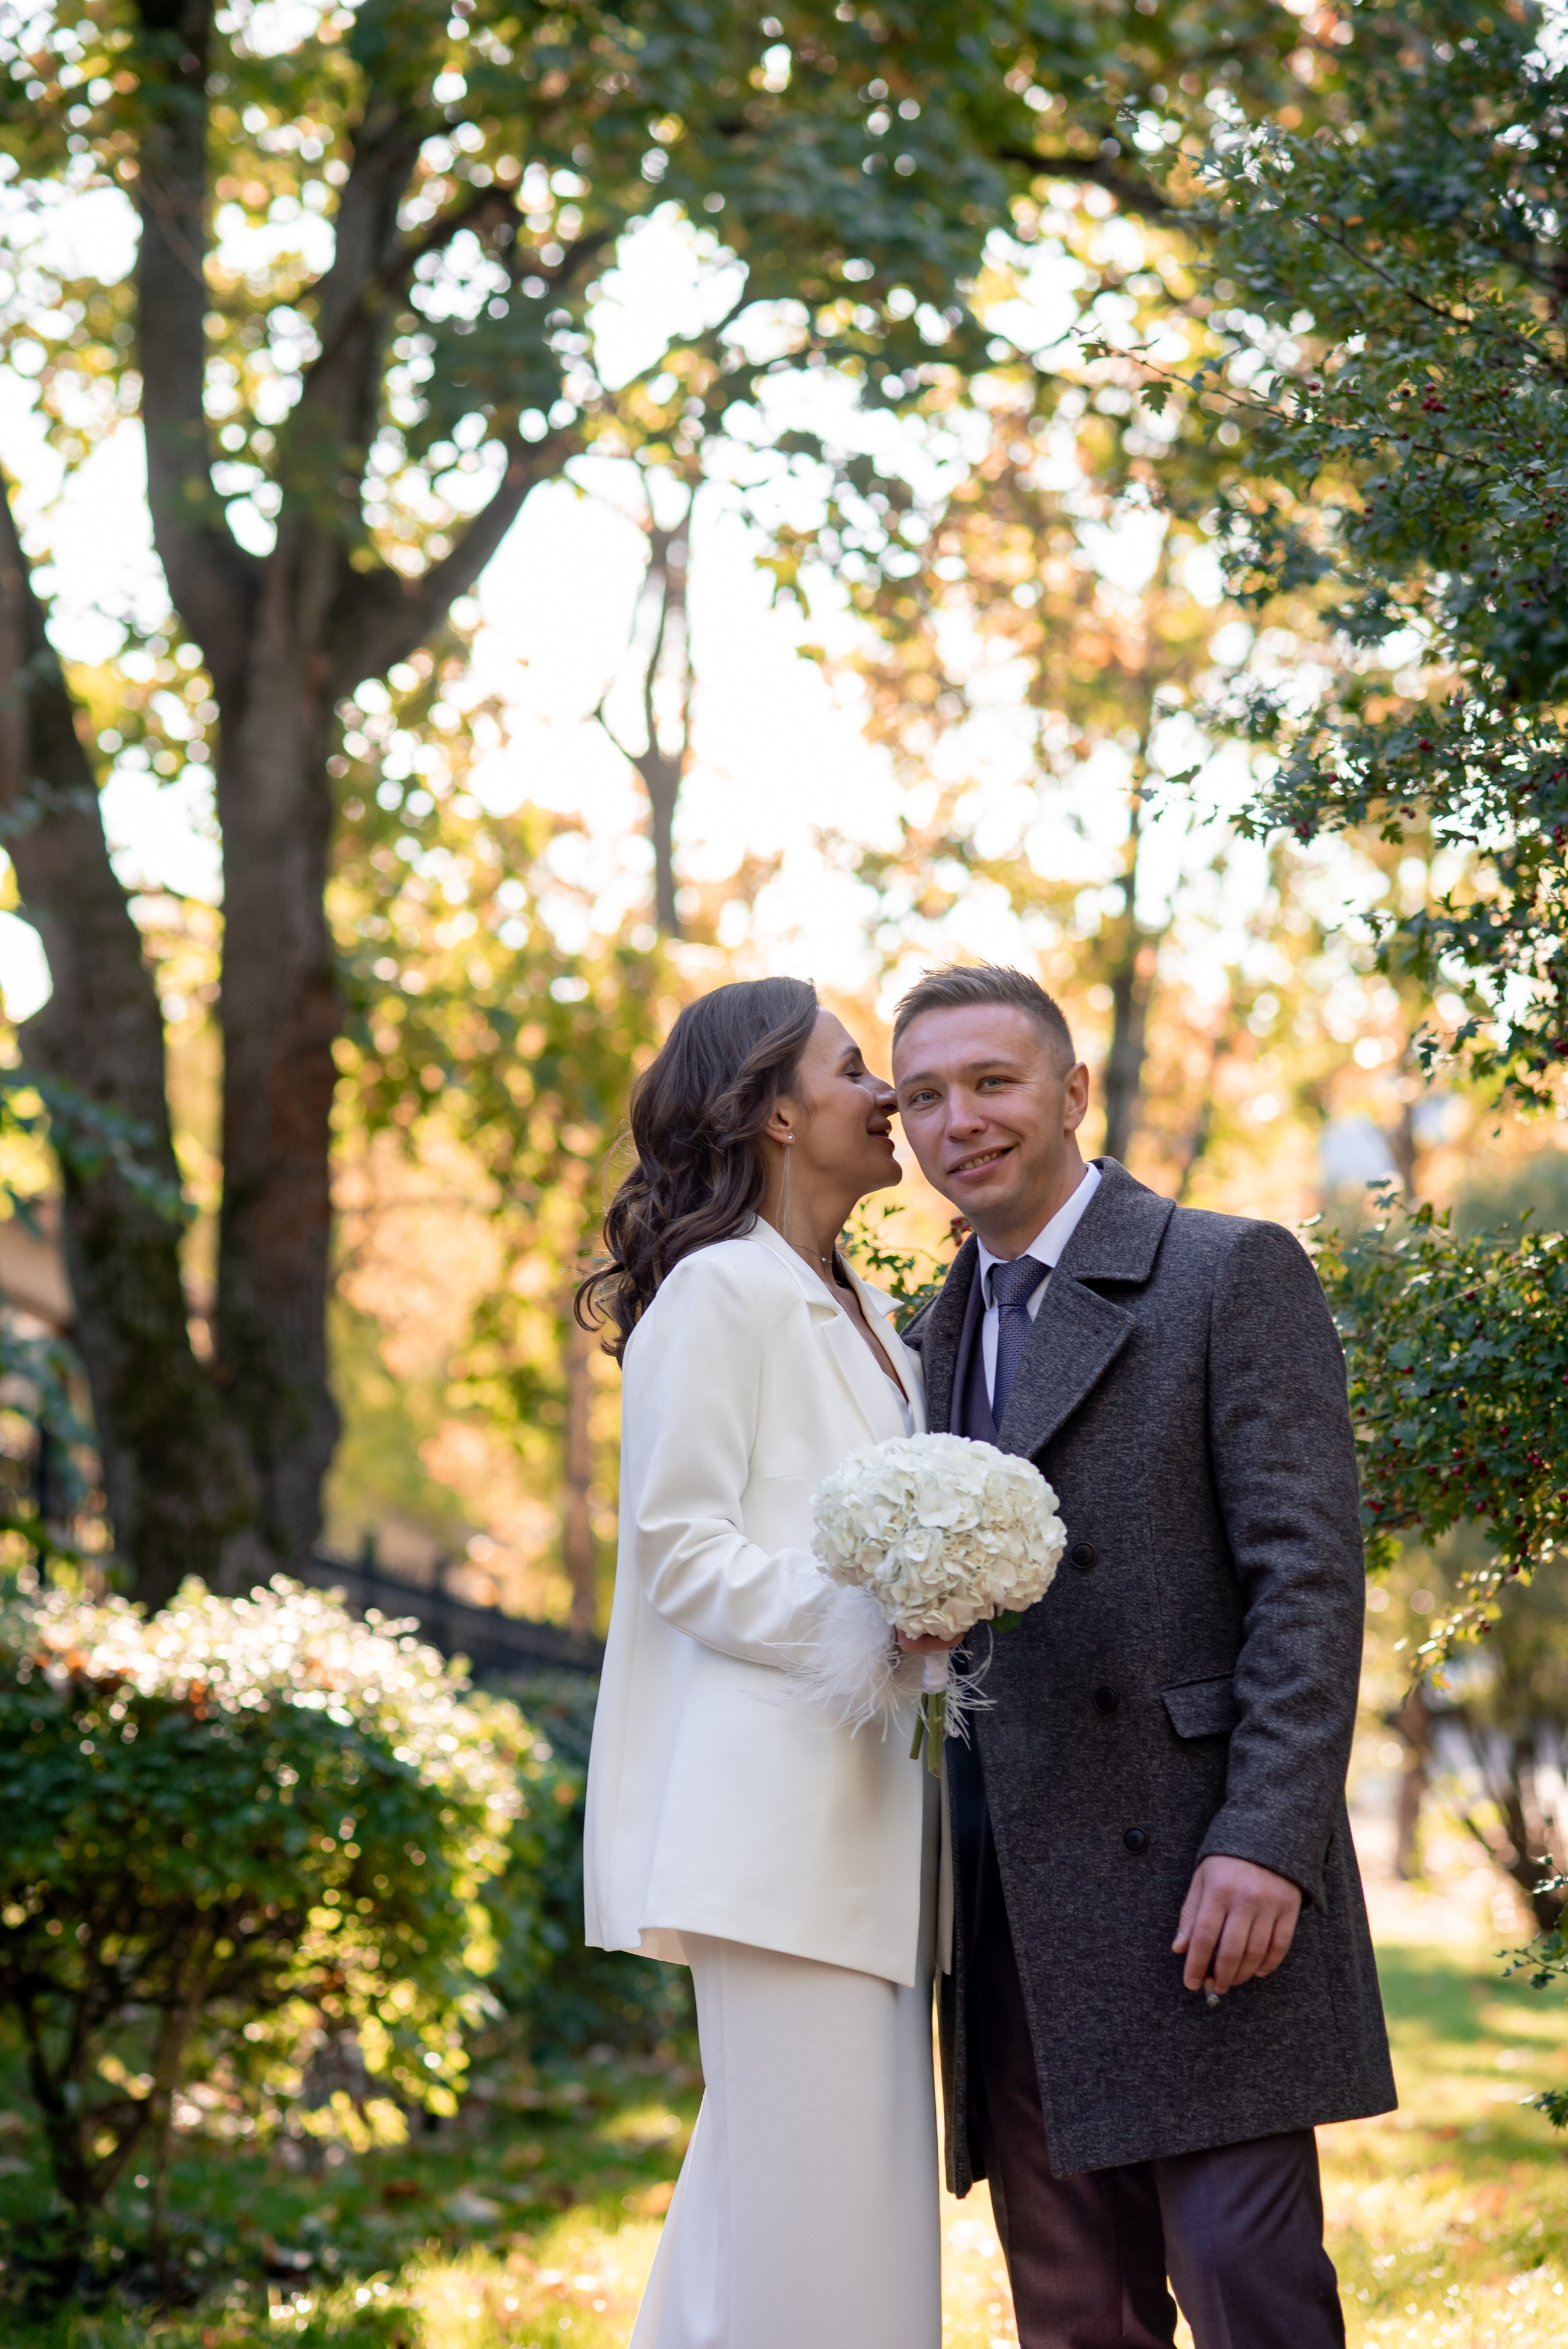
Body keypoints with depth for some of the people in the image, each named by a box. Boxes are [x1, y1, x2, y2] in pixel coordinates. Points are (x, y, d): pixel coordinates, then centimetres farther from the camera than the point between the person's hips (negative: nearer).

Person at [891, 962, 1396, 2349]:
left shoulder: (1233, 1276, -2)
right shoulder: (940, 1339, 19)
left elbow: (1310, 1572, -10)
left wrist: (1267, 1840, -19)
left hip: (1194, 1891, -6)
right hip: (1009, 1912, 6)